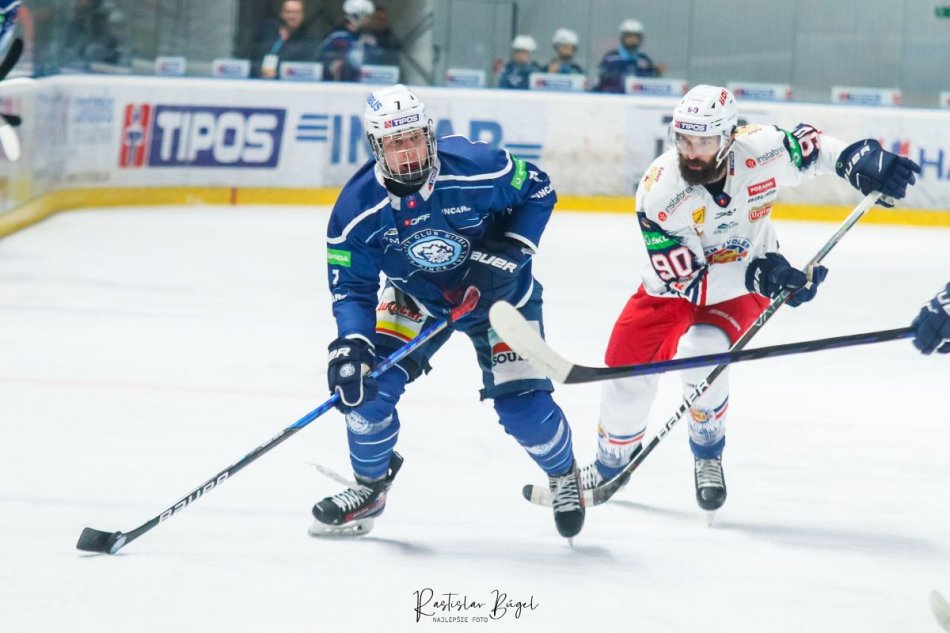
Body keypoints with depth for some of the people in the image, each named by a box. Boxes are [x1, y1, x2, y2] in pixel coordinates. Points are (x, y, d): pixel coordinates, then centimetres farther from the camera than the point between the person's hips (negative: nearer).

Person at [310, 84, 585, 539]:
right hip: (416, 298, 2)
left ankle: (564, 476, 23)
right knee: (369, 383, -14)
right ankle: (369, 489, 11)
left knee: (523, 407, -11)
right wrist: (351, 344, -32)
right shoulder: (357, 210, -23)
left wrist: (510, 251, -22)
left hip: (498, 294, -2)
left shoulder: (477, 169, -30)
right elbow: (352, 287, -16)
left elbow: (537, 191, -12)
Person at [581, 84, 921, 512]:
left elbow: (809, 146, -6)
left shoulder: (759, 152, -28)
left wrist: (861, 162, -25)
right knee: (628, 365, -1)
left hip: (748, 276, -1)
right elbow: (685, 280, -30)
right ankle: (611, 463, 28)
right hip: (676, 282, 1)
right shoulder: (658, 192, -31)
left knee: (701, 352, -27)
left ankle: (708, 456, -3)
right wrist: (758, 277, -40)